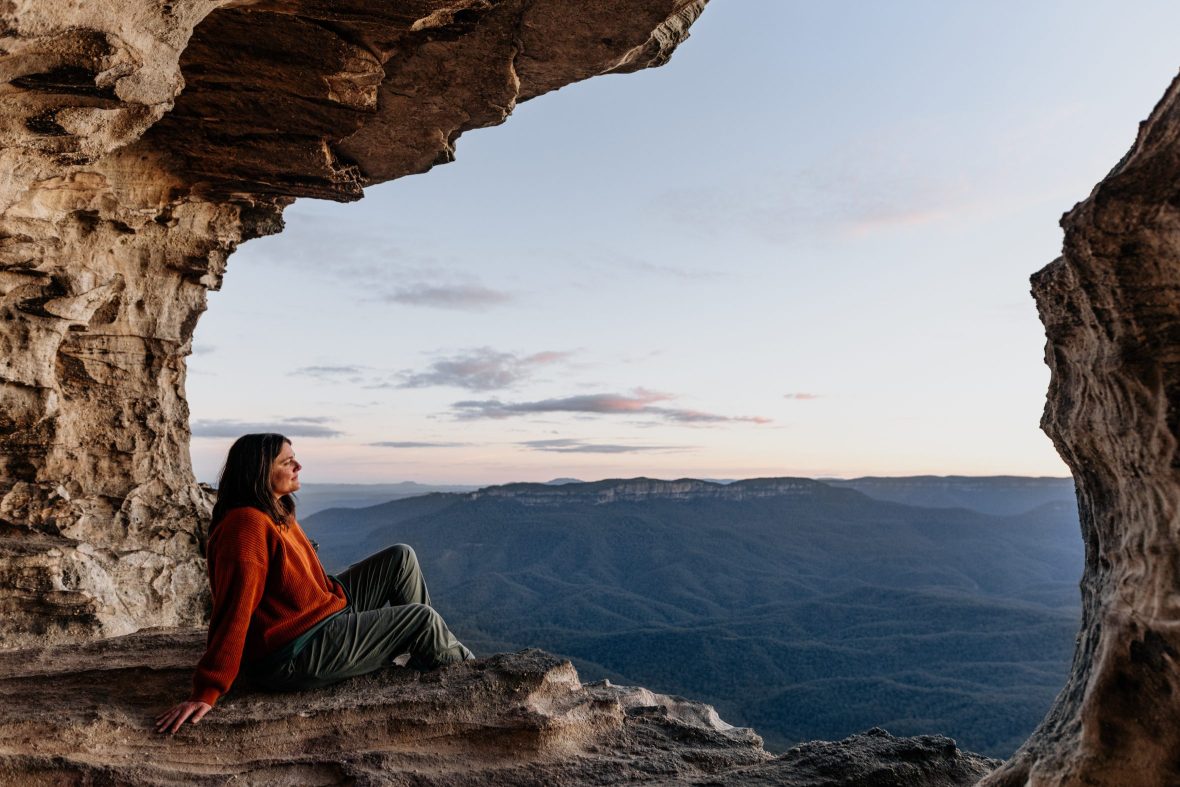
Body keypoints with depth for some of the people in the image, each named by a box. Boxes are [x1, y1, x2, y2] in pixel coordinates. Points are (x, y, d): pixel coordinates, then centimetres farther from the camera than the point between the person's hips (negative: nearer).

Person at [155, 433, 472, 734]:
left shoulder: (277, 514, 7)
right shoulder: (247, 525, -25)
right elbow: (233, 613, -29)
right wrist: (205, 694, -29)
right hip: (293, 658, -10)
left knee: (401, 558, 6)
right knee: (423, 619, -9)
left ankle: (431, 649, 17)